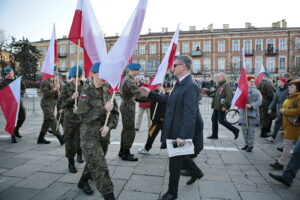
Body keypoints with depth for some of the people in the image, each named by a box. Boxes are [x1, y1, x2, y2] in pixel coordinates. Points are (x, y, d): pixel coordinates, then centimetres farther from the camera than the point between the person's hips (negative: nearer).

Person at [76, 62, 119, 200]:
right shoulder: (87, 91, -11)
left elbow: (115, 112, 3)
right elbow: (83, 115, -16)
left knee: (93, 162, 22)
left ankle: (83, 182, 49)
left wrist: (109, 126, -14)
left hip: (105, 134, 5)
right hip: (90, 135, -5)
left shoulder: (108, 90, 1)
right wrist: (104, 109, -23)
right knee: (100, 166, -6)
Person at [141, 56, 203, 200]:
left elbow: (190, 114, -26)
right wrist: (150, 94, 15)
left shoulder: (191, 86, -22)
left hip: (180, 132, -9)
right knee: (179, 155, 27)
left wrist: (182, 136, -27)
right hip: (174, 129, 9)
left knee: (174, 163, 7)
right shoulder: (179, 84, 9)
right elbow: (169, 100, 18)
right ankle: (196, 172, 51)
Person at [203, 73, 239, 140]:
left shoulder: (226, 85, -13)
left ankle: (235, 130, 11)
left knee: (221, 121, -5)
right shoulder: (219, 86, 16)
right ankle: (214, 135, 20)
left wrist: (225, 106, -24)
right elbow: (213, 93, 23)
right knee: (214, 119, 11)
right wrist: (207, 91, 9)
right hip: (217, 106, 10)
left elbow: (229, 96, -22)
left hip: (221, 107, -10)